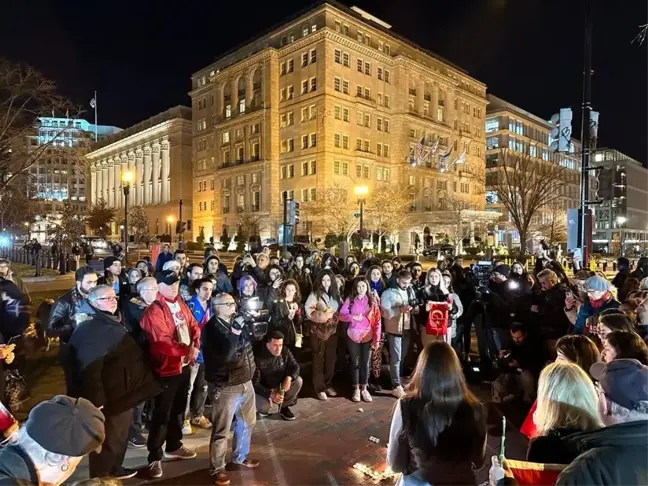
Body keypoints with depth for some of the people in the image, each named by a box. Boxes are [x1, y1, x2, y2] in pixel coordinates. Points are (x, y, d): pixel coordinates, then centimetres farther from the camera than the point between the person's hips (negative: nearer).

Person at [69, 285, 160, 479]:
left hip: (123, 393, 10)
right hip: (108, 397, -10)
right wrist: (96, 399, -29)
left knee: (120, 435, 23)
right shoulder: (91, 330, -20)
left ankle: (115, 469, 42)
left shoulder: (114, 323, 11)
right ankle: (100, 477, 24)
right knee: (107, 439, 7)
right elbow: (90, 368, -27)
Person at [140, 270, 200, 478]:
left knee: (179, 408, 20)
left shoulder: (181, 304, 8)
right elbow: (162, 341, -25)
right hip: (167, 367, -8)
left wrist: (195, 346, -11)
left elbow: (193, 326, 7)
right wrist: (186, 350, -23)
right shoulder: (154, 311, -17)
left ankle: (174, 446, 37)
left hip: (185, 365, 8)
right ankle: (155, 457, 15)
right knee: (162, 413, 1)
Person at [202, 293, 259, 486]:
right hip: (226, 387, -8)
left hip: (246, 382, 8)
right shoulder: (212, 328, -16)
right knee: (221, 430, 3)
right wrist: (235, 333, -23)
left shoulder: (235, 323, 7)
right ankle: (217, 468, 21)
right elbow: (225, 355, -27)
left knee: (247, 422, 22)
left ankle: (240, 456, 42)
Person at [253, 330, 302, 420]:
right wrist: (270, 394, -40)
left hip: (280, 386, 5)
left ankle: (283, 406, 3)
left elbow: (295, 367, -7)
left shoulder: (285, 351, -14)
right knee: (264, 407, -35)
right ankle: (263, 407, 7)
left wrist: (289, 378, -30)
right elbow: (254, 384, -26)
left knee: (298, 381, -18)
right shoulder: (259, 358, -28)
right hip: (264, 389, -5)